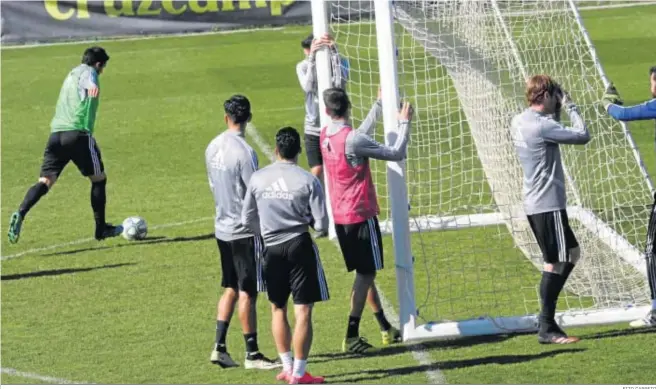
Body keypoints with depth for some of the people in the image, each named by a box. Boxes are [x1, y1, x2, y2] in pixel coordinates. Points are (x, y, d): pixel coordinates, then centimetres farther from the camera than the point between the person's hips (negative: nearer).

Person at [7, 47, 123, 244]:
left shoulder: (72, 73, 26)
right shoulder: (88, 71, 1)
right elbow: (89, 81, -24)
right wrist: (93, 87, -40)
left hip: (56, 134, 7)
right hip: (78, 134, -7)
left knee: (45, 181, -3)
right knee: (99, 179, 11)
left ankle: (21, 214, -28)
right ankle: (101, 229, 18)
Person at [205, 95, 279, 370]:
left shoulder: (213, 148, 4)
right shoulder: (244, 152, -19)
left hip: (223, 229, 7)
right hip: (245, 231, -7)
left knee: (231, 289, 15)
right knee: (248, 293, -1)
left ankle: (219, 347, 14)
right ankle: (252, 354, 5)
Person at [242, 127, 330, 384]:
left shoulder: (258, 179, 0)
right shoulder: (308, 181, -9)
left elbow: (247, 220, 7)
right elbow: (321, 224, -8)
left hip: (272, 249, 3)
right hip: (300, 246, -3)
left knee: (278, 309, 18)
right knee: (303, 311, 1)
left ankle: (287, 367, 24)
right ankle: (299, 373, 1)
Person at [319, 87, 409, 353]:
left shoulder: (325, 136, 3)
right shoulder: (352, 139, -21)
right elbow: (396, 154, -16)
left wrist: (379, 106, 28)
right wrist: (404, 124, -3)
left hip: (340, 216, 8)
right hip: (361, 214, -8)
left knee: (364, 272, 16)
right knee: (365, 274, -2)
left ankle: (385, 328, 25)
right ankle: (352, 336, -6)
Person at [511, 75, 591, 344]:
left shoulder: (519, 122, 10)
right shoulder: (541, 126, -18)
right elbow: (582, 136, -17)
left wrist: (558, 111, 12)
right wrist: (570, 106, -5)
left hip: (534, 203, 10)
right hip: (549, 204, -10)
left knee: (571, 253, 18)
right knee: (555, 263, -6)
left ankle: (547, 321, 15)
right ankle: (547, 328, -5)